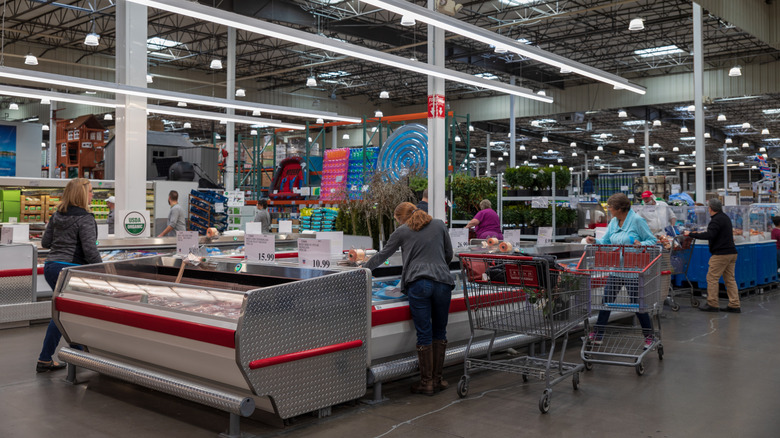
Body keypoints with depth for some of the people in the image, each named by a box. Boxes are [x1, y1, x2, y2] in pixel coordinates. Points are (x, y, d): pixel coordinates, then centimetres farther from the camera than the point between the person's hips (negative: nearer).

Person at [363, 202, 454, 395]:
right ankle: (437, 379, 18)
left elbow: (382, 254, 18)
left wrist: (364, 268, 32)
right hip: (442, 282, 3)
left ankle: (427, 382, 6)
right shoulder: (439, 225, 16)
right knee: (439, 332, 11)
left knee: (424, 334, 0)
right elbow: (449, 254, 21)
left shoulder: (402, 231, 10)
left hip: (418, 283, -2)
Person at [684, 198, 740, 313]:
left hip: (721, 254, -10)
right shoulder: (725, 217, 18)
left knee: (712, 278, -3)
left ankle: (712, 304, -1)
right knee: (730, 279, 10)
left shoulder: (717, 220, -14)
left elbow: (709, 235, -25)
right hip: (732, 252, 10)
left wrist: (691, 234, -21)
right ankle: (734, 305, 9)